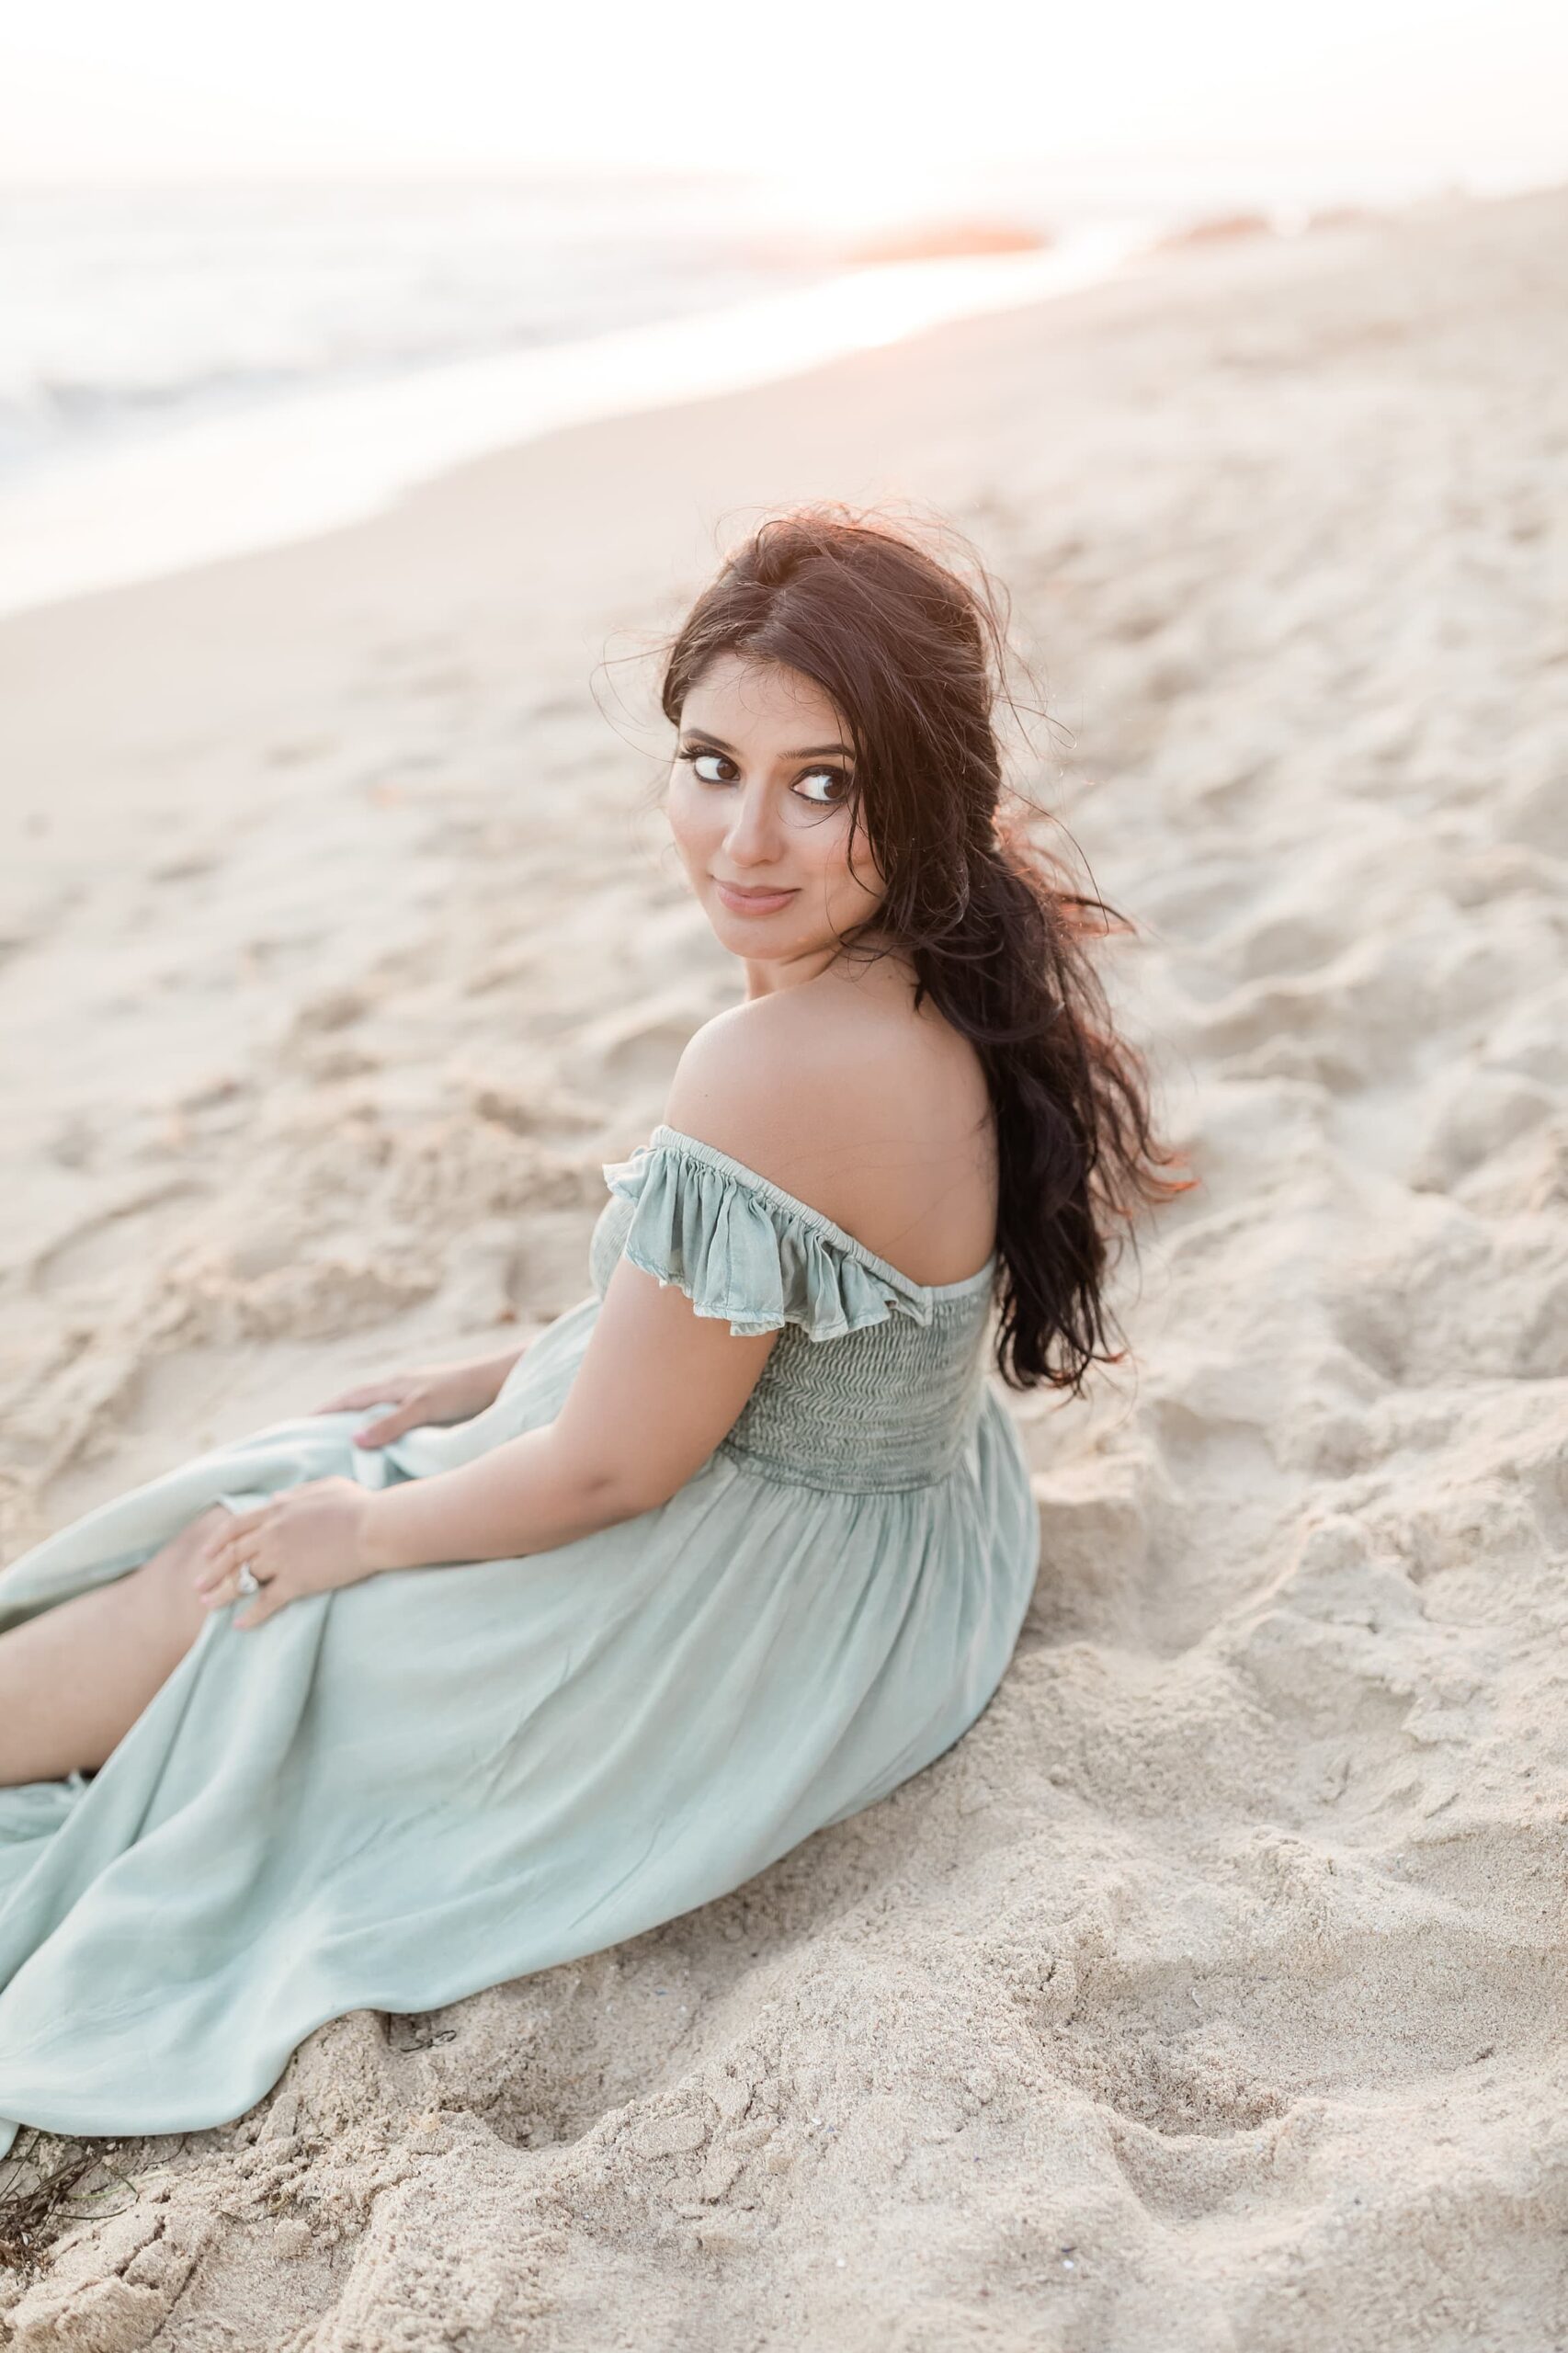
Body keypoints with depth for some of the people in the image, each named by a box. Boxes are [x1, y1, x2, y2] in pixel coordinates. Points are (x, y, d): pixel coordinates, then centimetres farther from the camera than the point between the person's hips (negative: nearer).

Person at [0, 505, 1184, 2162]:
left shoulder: (782, 1072, -34)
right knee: (260, 1511, 22)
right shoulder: (940, 990, -4)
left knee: (203, 1604, 11)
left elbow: (614, 1466, -24)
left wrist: (363, 1529, -7)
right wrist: (491, 1382, 11)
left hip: (755, 1626, -9)